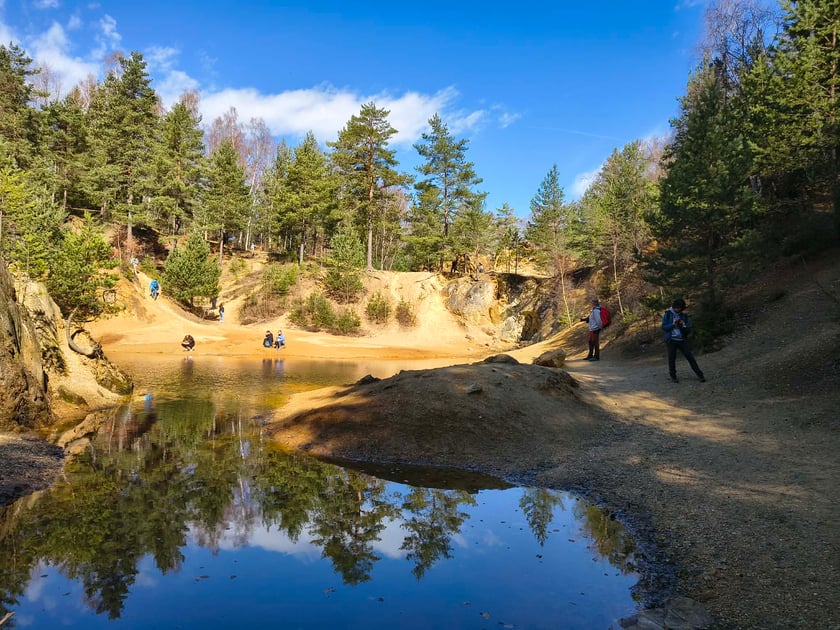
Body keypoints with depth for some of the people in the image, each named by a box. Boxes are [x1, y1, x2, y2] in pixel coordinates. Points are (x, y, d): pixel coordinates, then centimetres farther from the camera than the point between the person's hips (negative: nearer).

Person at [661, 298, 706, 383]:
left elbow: (688, 330, 5)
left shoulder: (684, 315, 7)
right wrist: (673, 324, -17)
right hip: (671, 340, -1)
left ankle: (700, 375, 0)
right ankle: (673, 376, 16)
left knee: (690, 357, -4)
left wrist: (683, 326, -15)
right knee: (672, 358, 2)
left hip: (682, 340, 1)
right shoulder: (667, 314, 2)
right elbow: (664, 327, -3)